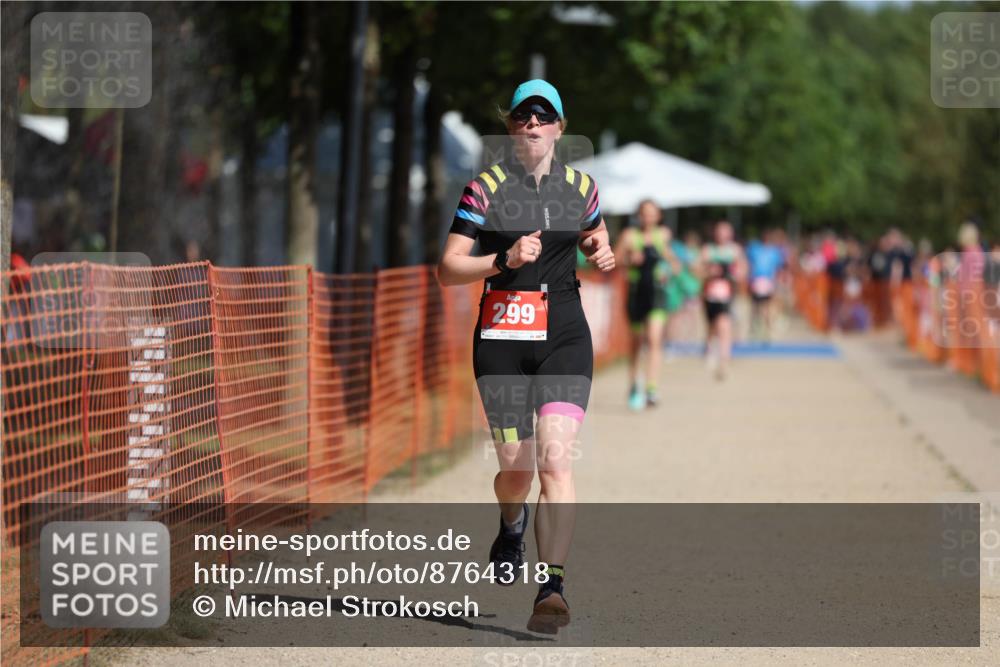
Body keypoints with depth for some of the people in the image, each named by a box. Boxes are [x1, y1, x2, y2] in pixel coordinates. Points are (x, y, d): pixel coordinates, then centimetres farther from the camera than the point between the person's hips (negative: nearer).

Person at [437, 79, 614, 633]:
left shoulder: (580, 187, 7)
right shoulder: (486, 188, -2)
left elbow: (594, 236, 27)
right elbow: (447, 269, -4)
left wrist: (601, 253, 3)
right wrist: (504, 260, -19)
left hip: (565, 337, 1)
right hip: (502, 338, -1)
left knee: (555, 458, -16)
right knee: (516, 469, 4)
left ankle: (551, 588, -21)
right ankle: (512, 525, 43)